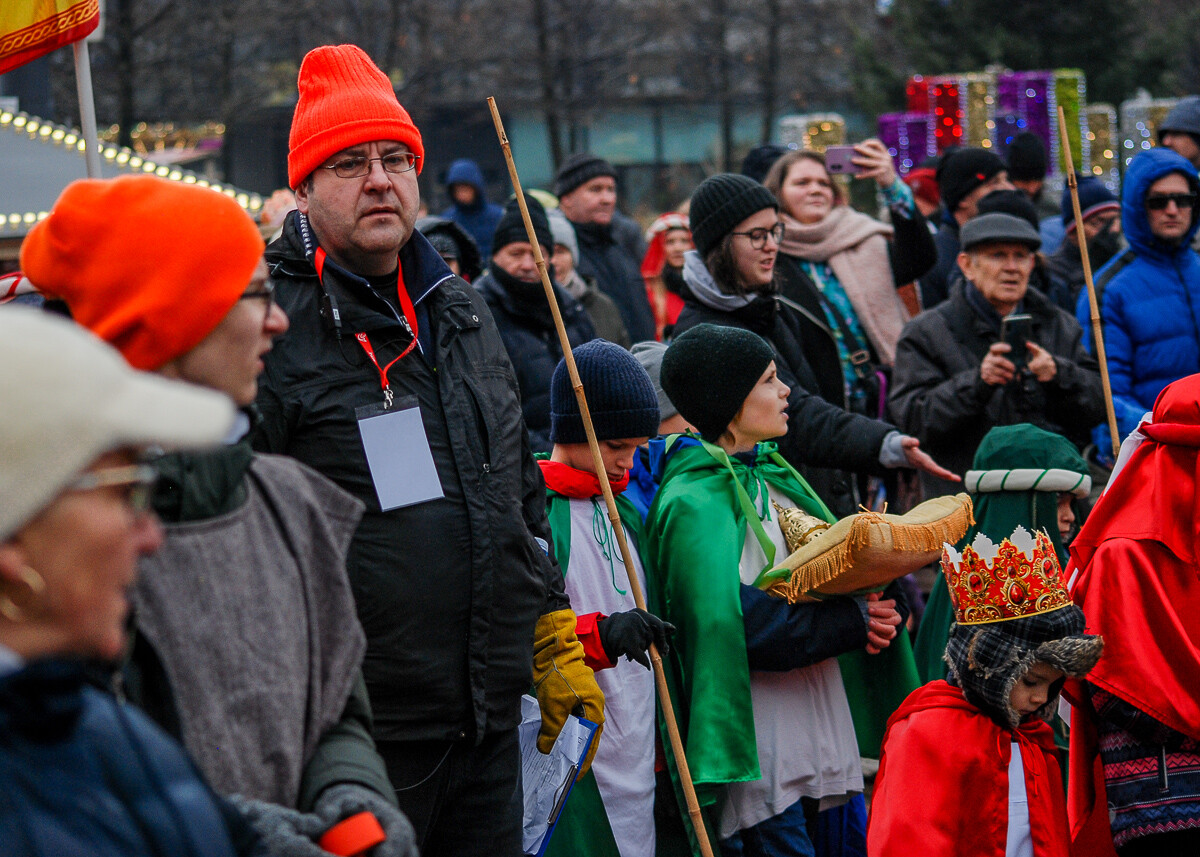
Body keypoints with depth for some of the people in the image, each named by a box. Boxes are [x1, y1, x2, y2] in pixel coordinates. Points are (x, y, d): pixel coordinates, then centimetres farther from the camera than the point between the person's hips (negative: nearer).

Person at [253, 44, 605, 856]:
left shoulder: (462, 310, 15)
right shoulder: (269, 327, -9)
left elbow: (523, 491, 24)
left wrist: (556, 649, 21)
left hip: (492, 722, 7)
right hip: (357, 733, -7)